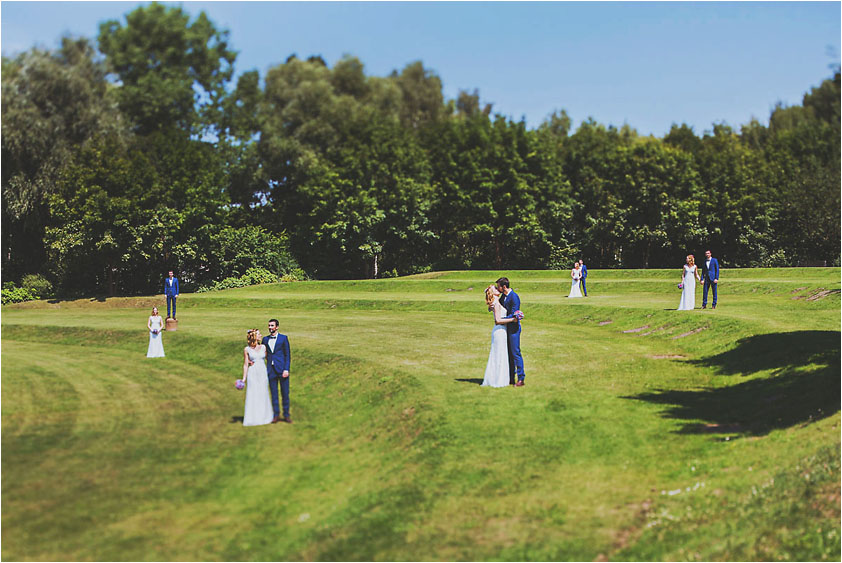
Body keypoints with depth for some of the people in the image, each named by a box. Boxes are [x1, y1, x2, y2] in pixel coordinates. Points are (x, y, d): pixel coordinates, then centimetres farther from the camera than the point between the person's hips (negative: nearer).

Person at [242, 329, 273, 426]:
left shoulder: (263, 347, 6)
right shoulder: (247, 349, 0)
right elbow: (245, 365, 3)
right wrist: (244, 378, 0)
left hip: (263, 373, 2)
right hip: (252, 374, -2)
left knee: (263, 395, 5)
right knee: (252, 395, -2)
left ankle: (264, 417, 14)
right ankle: (253, 418, 4)